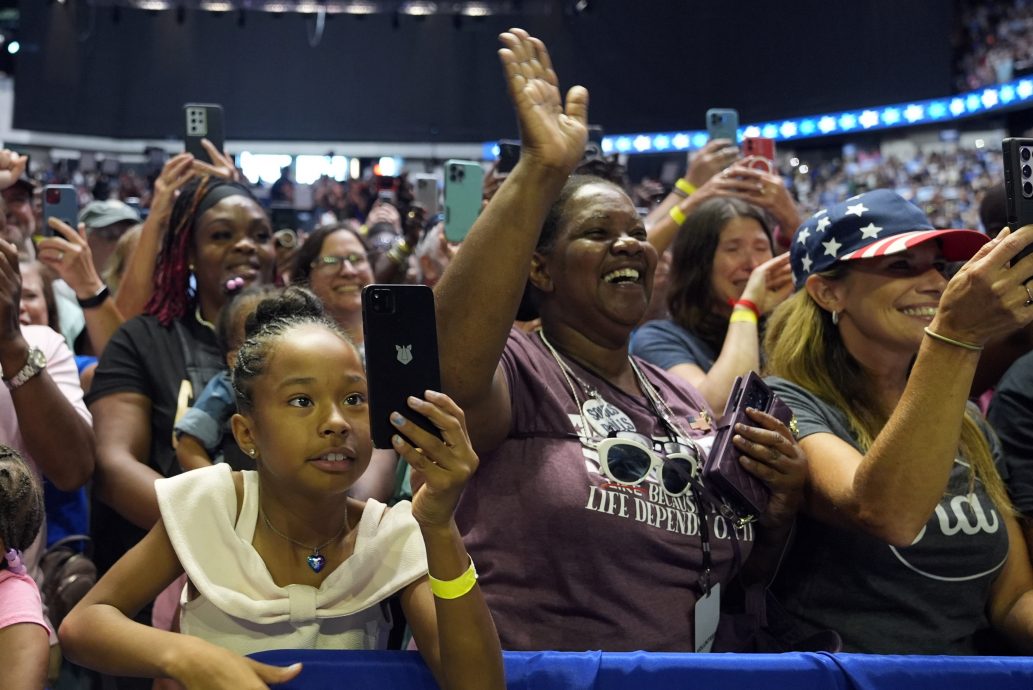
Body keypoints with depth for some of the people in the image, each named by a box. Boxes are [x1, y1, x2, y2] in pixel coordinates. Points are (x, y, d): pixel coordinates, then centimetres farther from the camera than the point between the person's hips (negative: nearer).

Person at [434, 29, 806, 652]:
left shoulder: (685, 402, 15)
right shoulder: (518, 372, -2)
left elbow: (740, 573, 20)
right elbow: (449, 367, -26)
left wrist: (784, 502, 0)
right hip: (525, 674, -6)